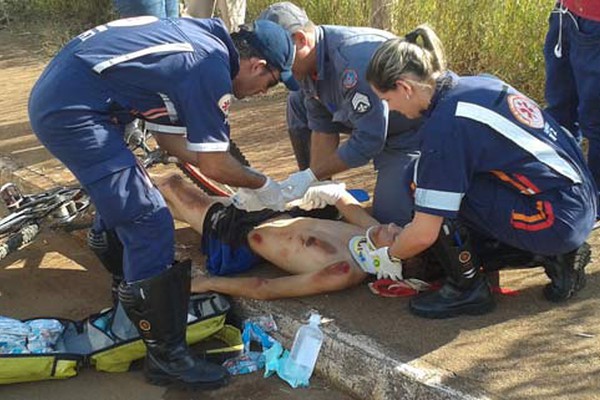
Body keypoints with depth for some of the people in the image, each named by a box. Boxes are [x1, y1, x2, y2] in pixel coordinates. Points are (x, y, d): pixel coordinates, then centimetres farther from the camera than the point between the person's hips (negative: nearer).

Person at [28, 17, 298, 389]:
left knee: (122, 201, 26)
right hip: (72, 112, -10)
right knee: (149, 224, -8)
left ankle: (133, 291, 48)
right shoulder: (212, 70, -14)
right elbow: (213, 165, -8)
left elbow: (169, 134, 19)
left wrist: (241, 180, 21)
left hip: (54, 95, 11)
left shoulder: (203, 41, 14)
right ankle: (165, 356, 0)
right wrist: (261, 185, 10)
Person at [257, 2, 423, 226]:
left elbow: (368, 142, -34)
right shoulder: (310, 62, -9)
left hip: (409, 132, -8)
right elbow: (323, 127, -4)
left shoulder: (354, 60, -36)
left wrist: (311, 176, -27)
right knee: (298, 105, 2)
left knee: (388, 217, -15)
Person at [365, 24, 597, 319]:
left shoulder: (445, 124, -20)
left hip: (557, 220, -9)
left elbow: (423, 235, -18)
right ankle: (555, 256, 14)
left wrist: (390, 253, 4)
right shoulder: (478, 84, 6)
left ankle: (467, 289, 2)